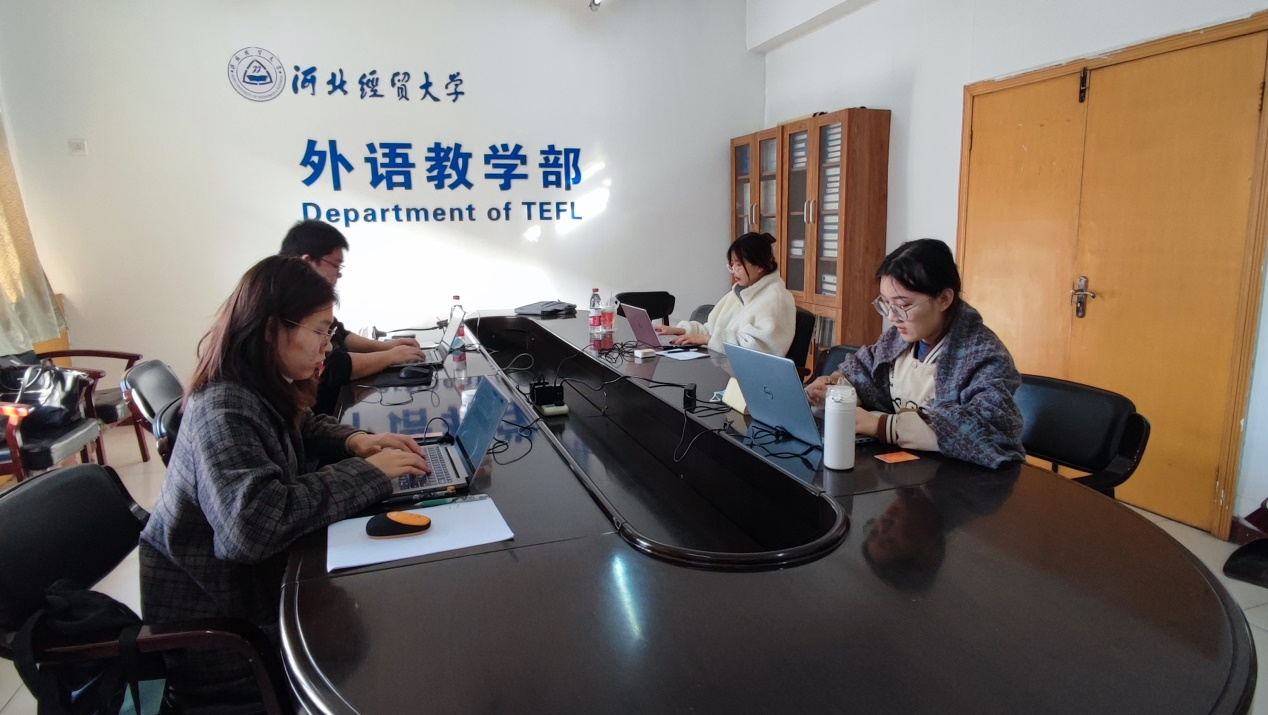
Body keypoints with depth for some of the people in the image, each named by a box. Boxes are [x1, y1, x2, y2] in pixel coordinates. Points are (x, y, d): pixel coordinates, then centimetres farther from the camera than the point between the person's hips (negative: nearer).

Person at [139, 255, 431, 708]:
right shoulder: (224, 409, -29)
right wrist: (367, 472, -32)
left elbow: (301, 426, 18)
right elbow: (257, 521, -42)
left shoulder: (260, 388, -1)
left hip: (250, 578, 8)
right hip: (217, 632, -8)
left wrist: (354, 441, -4)